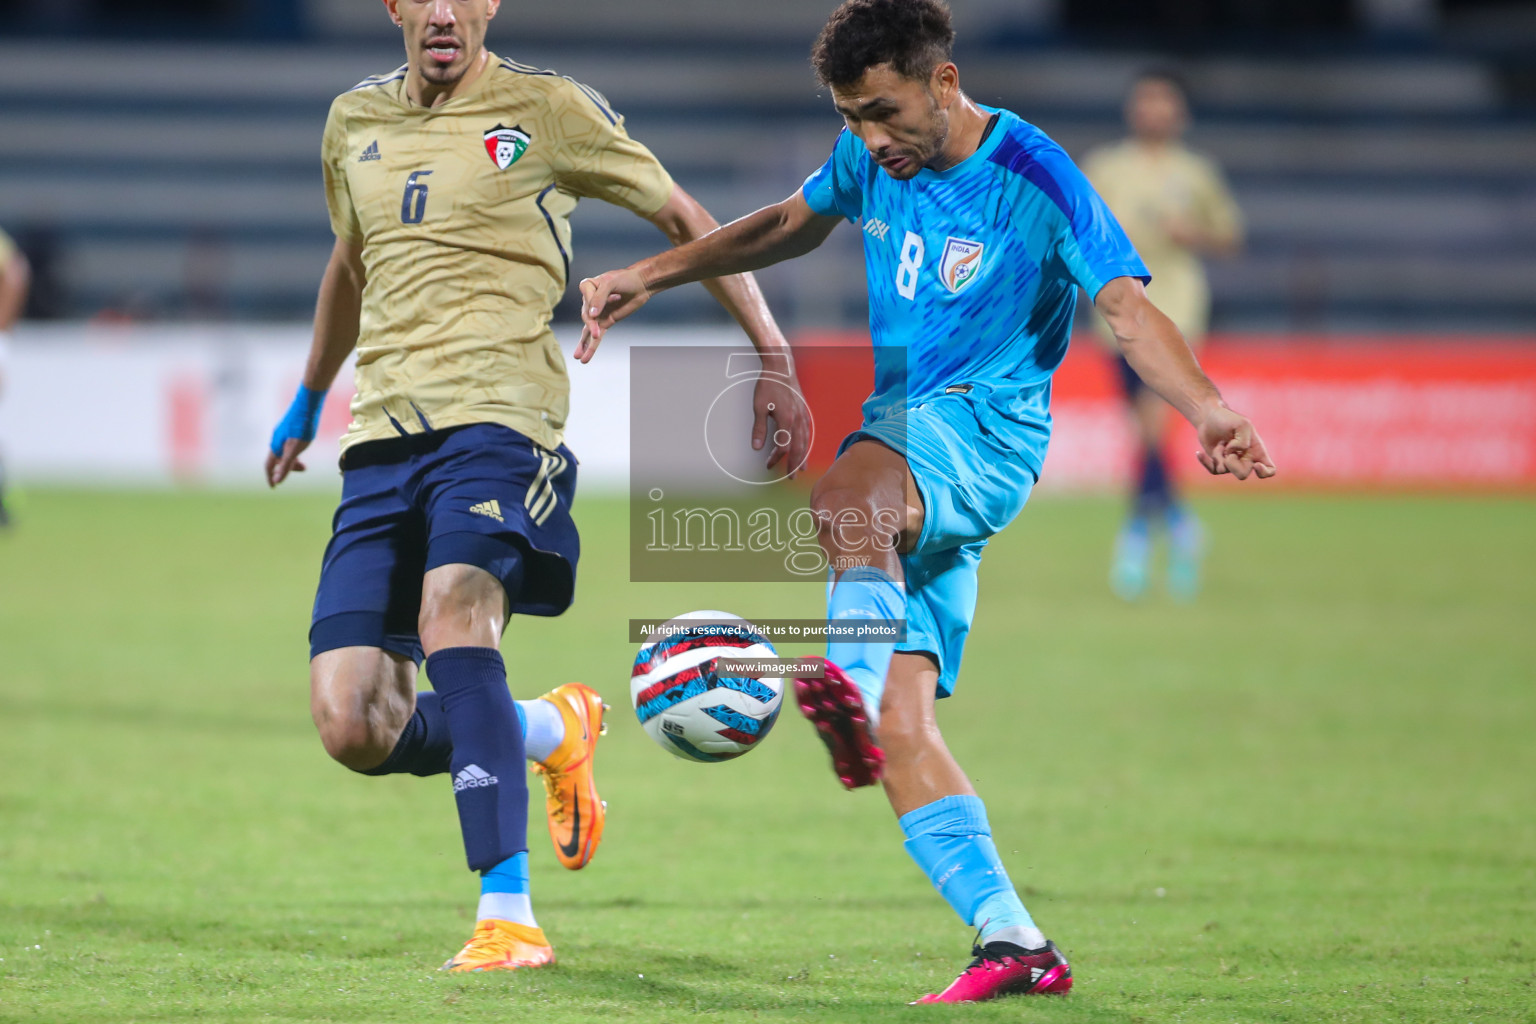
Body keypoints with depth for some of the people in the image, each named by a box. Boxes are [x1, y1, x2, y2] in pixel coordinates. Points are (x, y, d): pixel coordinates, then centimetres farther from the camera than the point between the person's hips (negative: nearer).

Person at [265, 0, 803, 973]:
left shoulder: (547, 107, 3)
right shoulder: (355, 120, 18)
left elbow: (683, 216, 8)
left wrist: (770, 349, -1)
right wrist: (310, 396, 47)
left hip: (496, 413, -5)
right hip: (382, 435, 5)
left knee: (453, 606, -35)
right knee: (353, 729, -8)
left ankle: (509, 918, -36)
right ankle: (552, 731, 22)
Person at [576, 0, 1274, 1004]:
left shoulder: (1033, 177, -10)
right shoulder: (871, 159, 10)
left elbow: (1128, 309, -15)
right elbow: (793, 223, 29)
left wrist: (1209, 410, -31)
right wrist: (649, 277, 26)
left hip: (986, 432, -7)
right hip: (903, 444, 7)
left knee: (846, 497, -41)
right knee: (903, 725, -6)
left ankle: (855, 689, -66)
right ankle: (1012, 942, -8)